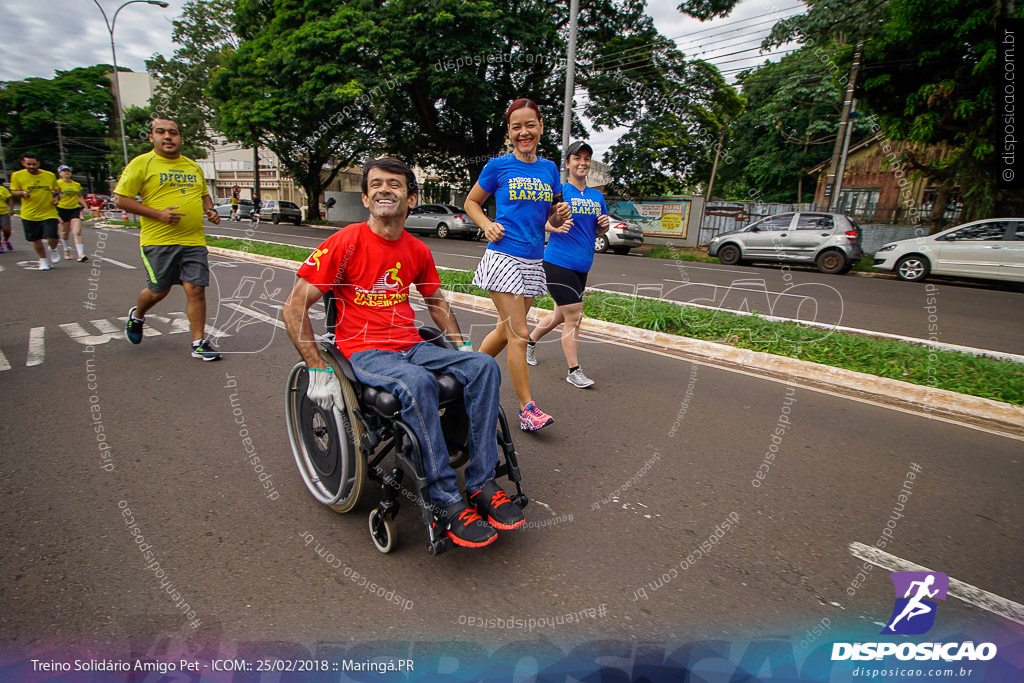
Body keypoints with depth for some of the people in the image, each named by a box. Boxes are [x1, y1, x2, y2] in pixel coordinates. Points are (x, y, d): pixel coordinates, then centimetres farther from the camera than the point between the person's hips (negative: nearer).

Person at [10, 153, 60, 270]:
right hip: (29, 215, 1)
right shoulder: (17, 176, -2)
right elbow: (13, 191, 7)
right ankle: (43, 259, 29)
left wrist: (55, 198, -2)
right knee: (35, 240, 8)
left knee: (52, 238, -13)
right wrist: (22, 193, -15)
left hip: (49, 214, -1)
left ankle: (52, 249, 23)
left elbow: (55, 190, 18)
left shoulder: (50, 175, 2)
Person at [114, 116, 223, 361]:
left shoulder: (193, 166, 16)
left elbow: (204, 194, 30)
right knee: (159, 290, 5)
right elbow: (120, 199, -4)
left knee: (196, 289, -4)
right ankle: (137, 316, 39)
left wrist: (210, 210, 8)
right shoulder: (141, 163, -1)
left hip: (194, 241, 3)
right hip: (158, 240, -3)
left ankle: (199, 344, 2)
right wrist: (158, 214, -15)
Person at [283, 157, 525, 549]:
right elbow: (294, 307, -9)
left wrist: (463, 345, 14)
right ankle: (446, 505, -26)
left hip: (411, 346, 6)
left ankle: (481, 484, -14)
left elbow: (435, 301, 26)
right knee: (418, 382, -37)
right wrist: (318, 371, -15)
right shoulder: (346, 243, -8)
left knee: (484, 366, -17)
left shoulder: (417, 251, 9)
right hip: (364, 352, -5)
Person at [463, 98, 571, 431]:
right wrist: (487, 226, -9)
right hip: (503, 256, -5)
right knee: (519, 334, -8)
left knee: (506, 330, 12)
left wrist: (560, 214, -5)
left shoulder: (549, 168, 11)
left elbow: (553, 219, 18)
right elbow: (471, 202, 9)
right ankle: (527, 409, 0)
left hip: (533, 260, 5)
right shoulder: (499, 166, -1)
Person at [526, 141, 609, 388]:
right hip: (558, 263, -7)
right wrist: (555, 226, -26)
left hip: (581, 266, 7)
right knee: (574, 316, -9)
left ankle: (530, 340, 41)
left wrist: (604, 224, -2)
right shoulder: (559, 191, -4)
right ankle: (574, 371, 2)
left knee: (561, 314, 17)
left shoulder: (597, 196, 14)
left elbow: (599, 230, 22)